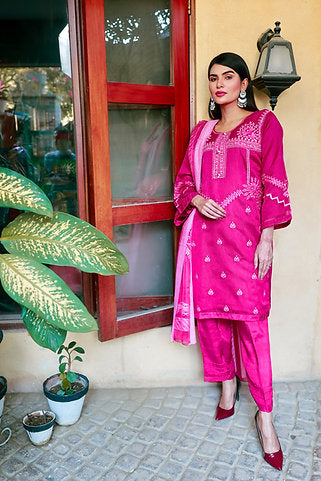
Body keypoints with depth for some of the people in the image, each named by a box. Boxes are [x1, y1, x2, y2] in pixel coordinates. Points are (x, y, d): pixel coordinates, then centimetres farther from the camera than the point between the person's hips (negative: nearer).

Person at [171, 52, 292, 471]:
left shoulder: (264, 123, 5)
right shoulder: (201, 131, 17)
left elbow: (274, 184, -2)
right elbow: (183, 178, 18)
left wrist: (267, 239, -10)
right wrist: (196, 198, -5)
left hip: (244, 233, -4)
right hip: (204, 232, 5)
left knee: (251, 318, -5)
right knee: (210, 311, 8)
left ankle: (265, 414, 7)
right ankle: (227, 383, 30)